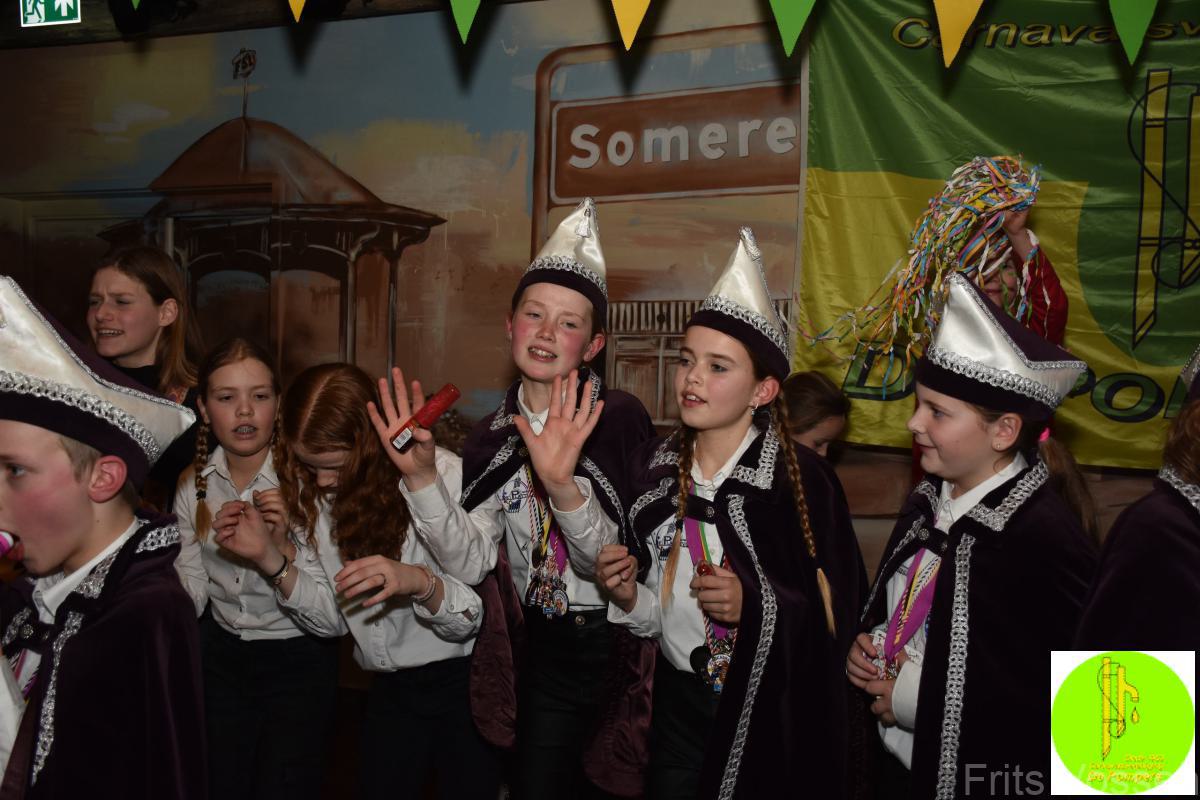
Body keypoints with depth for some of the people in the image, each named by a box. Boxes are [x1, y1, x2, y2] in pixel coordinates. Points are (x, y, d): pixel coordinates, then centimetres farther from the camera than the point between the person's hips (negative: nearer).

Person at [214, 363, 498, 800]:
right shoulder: (311, 494, -2)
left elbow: (475, 614, -18)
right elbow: (335, 619, -1)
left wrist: (418, 580, -38)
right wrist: (269, 558, -14)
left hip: (465, 681, -4)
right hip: (390, 688, 4)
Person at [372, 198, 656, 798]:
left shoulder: (618, 418, -14)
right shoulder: (494, 436, 0)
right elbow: (472, 563, -9)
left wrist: (562, 482, -37)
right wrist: (421, 476, -21)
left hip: (615, 642, -3)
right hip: (540, 645, 4)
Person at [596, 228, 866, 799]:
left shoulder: (802, 480, -16)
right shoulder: (654, 467, -1)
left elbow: (837, 616, -13)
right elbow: (653, 614, 9)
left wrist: (755, 604, -27)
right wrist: (630, 598, -11)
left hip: (771, 718, -4)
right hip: (678, 705, 4)